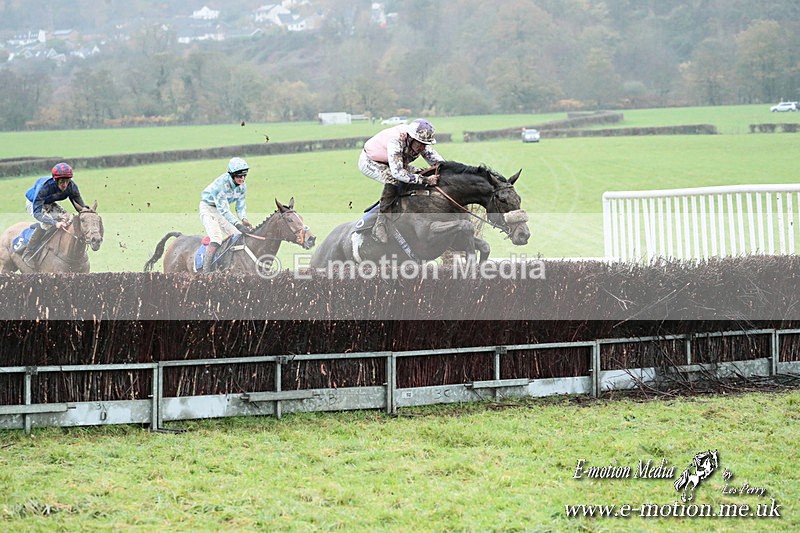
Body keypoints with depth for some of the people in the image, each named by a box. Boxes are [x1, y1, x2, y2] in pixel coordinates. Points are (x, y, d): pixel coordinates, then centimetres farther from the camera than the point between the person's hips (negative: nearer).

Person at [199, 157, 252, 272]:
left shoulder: (242, 186, -9)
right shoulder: (221, 184, -33)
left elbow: (241, 205, 0)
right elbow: (223, 209, -34)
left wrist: (244, 219, -21)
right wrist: (238, 225, -42)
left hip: (223, 211, 8)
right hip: (208, 208, -8)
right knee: (216, 239, -27)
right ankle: (206, 270, -29)